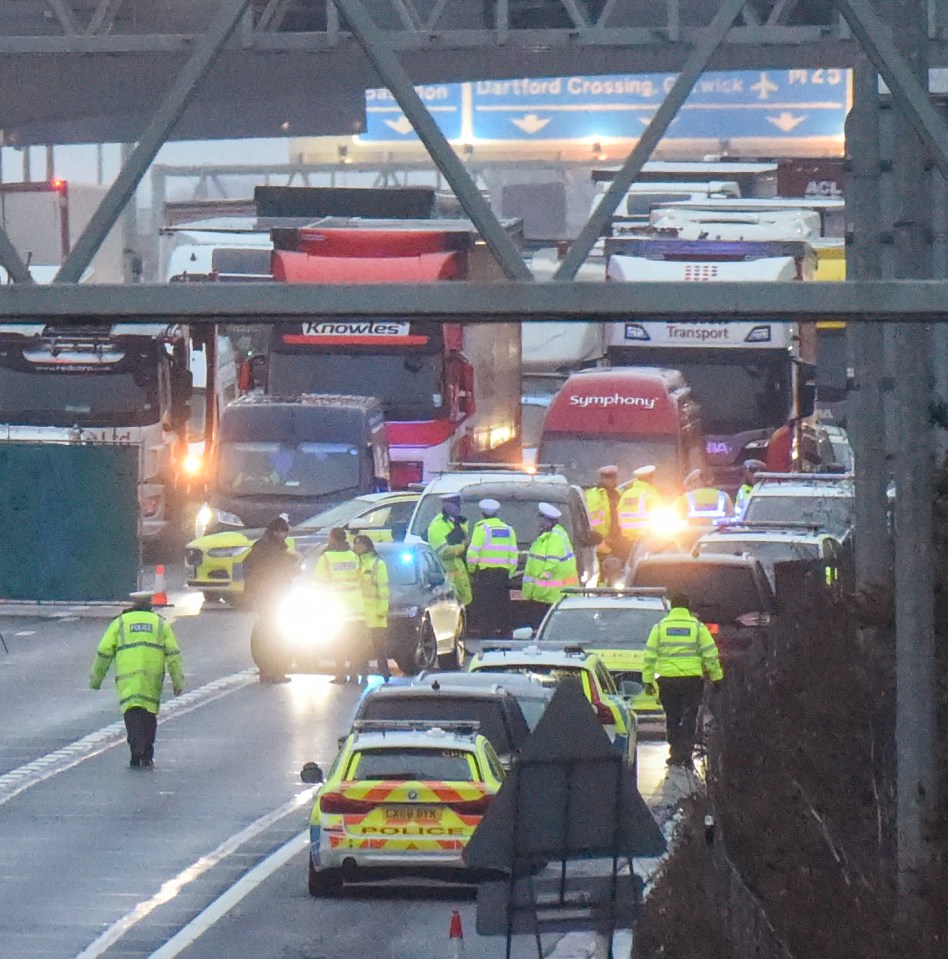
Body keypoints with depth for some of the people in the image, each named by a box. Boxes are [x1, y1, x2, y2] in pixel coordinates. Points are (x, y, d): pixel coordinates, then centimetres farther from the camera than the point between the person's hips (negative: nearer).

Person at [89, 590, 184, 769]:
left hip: (128, 677, -2)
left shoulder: (120, 623, 12)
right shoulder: (160, 623, 16)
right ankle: (147, 756, 13)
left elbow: (104, 652, 7)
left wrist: (96, 678, 15)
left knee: (132, 712, -6)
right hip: (152, 677, 2)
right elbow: (173, 654, 9)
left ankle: (137, 750, -25)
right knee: (149, 713, 12)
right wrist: (178, 681, 10)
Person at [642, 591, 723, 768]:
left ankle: (675, 753, 11)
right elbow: (711, 654, 2)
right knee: (690, 717, 4)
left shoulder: (660, 627, 4)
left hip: (667, 679, 1)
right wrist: (716, 676, 11)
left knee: (672, 718, 11)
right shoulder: (697, 626, 1)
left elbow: (649, 656, 4)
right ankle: (686, 752, -5)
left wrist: (647, 680, 8)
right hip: (692, 679, -1)